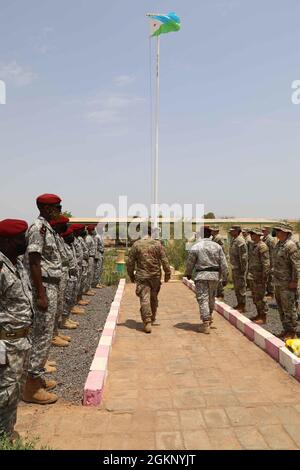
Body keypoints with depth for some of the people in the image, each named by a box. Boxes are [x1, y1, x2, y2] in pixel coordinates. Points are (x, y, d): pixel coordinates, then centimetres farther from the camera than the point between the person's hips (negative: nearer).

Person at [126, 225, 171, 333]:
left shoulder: (136, 245, -4)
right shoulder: (158, 244, -2)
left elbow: (130, 262, 0)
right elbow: (164, 261, -3)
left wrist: (131, 275, 12)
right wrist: (167, 273, 8)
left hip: (142, 276, -2)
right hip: (155, 276, 2)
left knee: (144, 299, -1)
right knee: (154, 298, 18)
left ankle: (147, 322, -7)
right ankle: (152, 319, 33)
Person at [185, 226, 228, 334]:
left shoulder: (195, 247, -7)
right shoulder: (217, 246, 2)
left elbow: (190, 263, 2)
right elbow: (223, 263, 2)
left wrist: (188, 273, 20)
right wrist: (224, 278, 10)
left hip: (201, 276, -4)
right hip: (215, 276, 4)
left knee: (203, 299, -1)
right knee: (211, 298, 21)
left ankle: (206, 325, -2)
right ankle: (209, 317, 37)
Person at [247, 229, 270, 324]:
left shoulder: (262, 246, -16)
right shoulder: (252, 245, 12)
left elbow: (266, 263, -18)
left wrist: (264, 277, -20)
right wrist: (248, 273, 19)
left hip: (259, 276, -9)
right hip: (252, 276, 9)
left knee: (260, 297, -2)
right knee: (255, 297, 16)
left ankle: (263, 317, 8)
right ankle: (259, 314, 28)